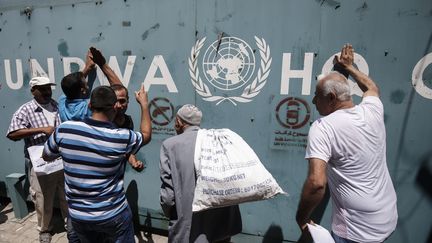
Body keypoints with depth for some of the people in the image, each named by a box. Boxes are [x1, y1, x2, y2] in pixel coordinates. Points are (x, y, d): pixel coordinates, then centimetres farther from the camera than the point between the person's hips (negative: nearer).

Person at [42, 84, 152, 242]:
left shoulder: (64, 130, -14)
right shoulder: (121, 137, -21)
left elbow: (46, 156, 6)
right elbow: (146, 135, 2)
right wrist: (144, 104, 10)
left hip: (78, 216, 4)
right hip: (113, 215, -3)